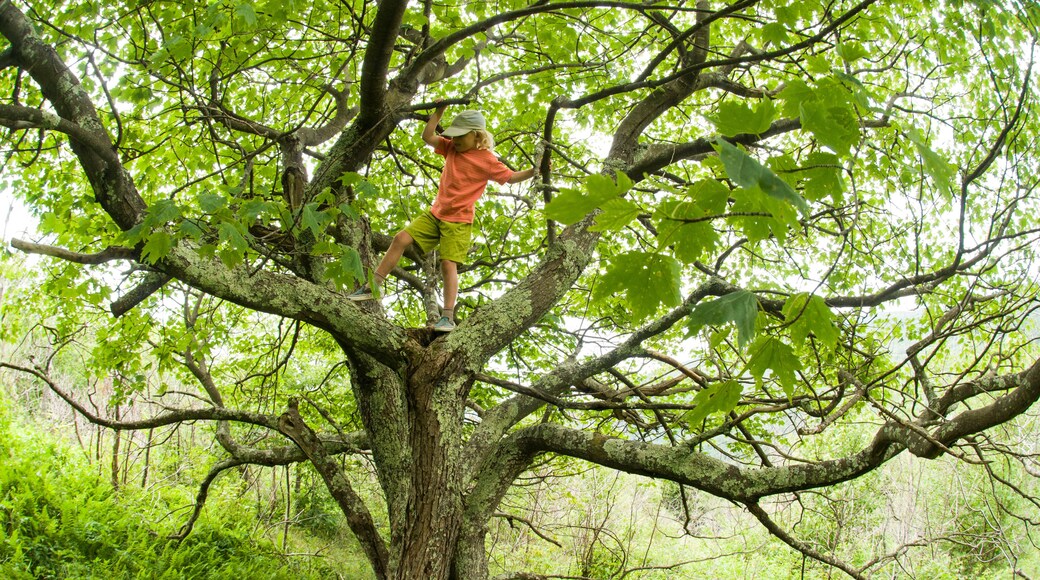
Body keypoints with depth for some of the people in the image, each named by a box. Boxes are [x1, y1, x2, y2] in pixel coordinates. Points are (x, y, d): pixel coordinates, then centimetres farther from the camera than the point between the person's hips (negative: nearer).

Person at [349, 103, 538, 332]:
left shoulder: (486, 160, -8)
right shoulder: (452, 148, 9)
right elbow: (427, 136, 7)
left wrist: (535, 171, -17)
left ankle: (448, 317, -12)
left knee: (448, 264, -15)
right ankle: (372, 286, 2)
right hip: (435, 213, 6)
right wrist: (439, 111, 0)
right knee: (401, 239, -4)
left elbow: (511, 177, -4)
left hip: (458, 221, -6)